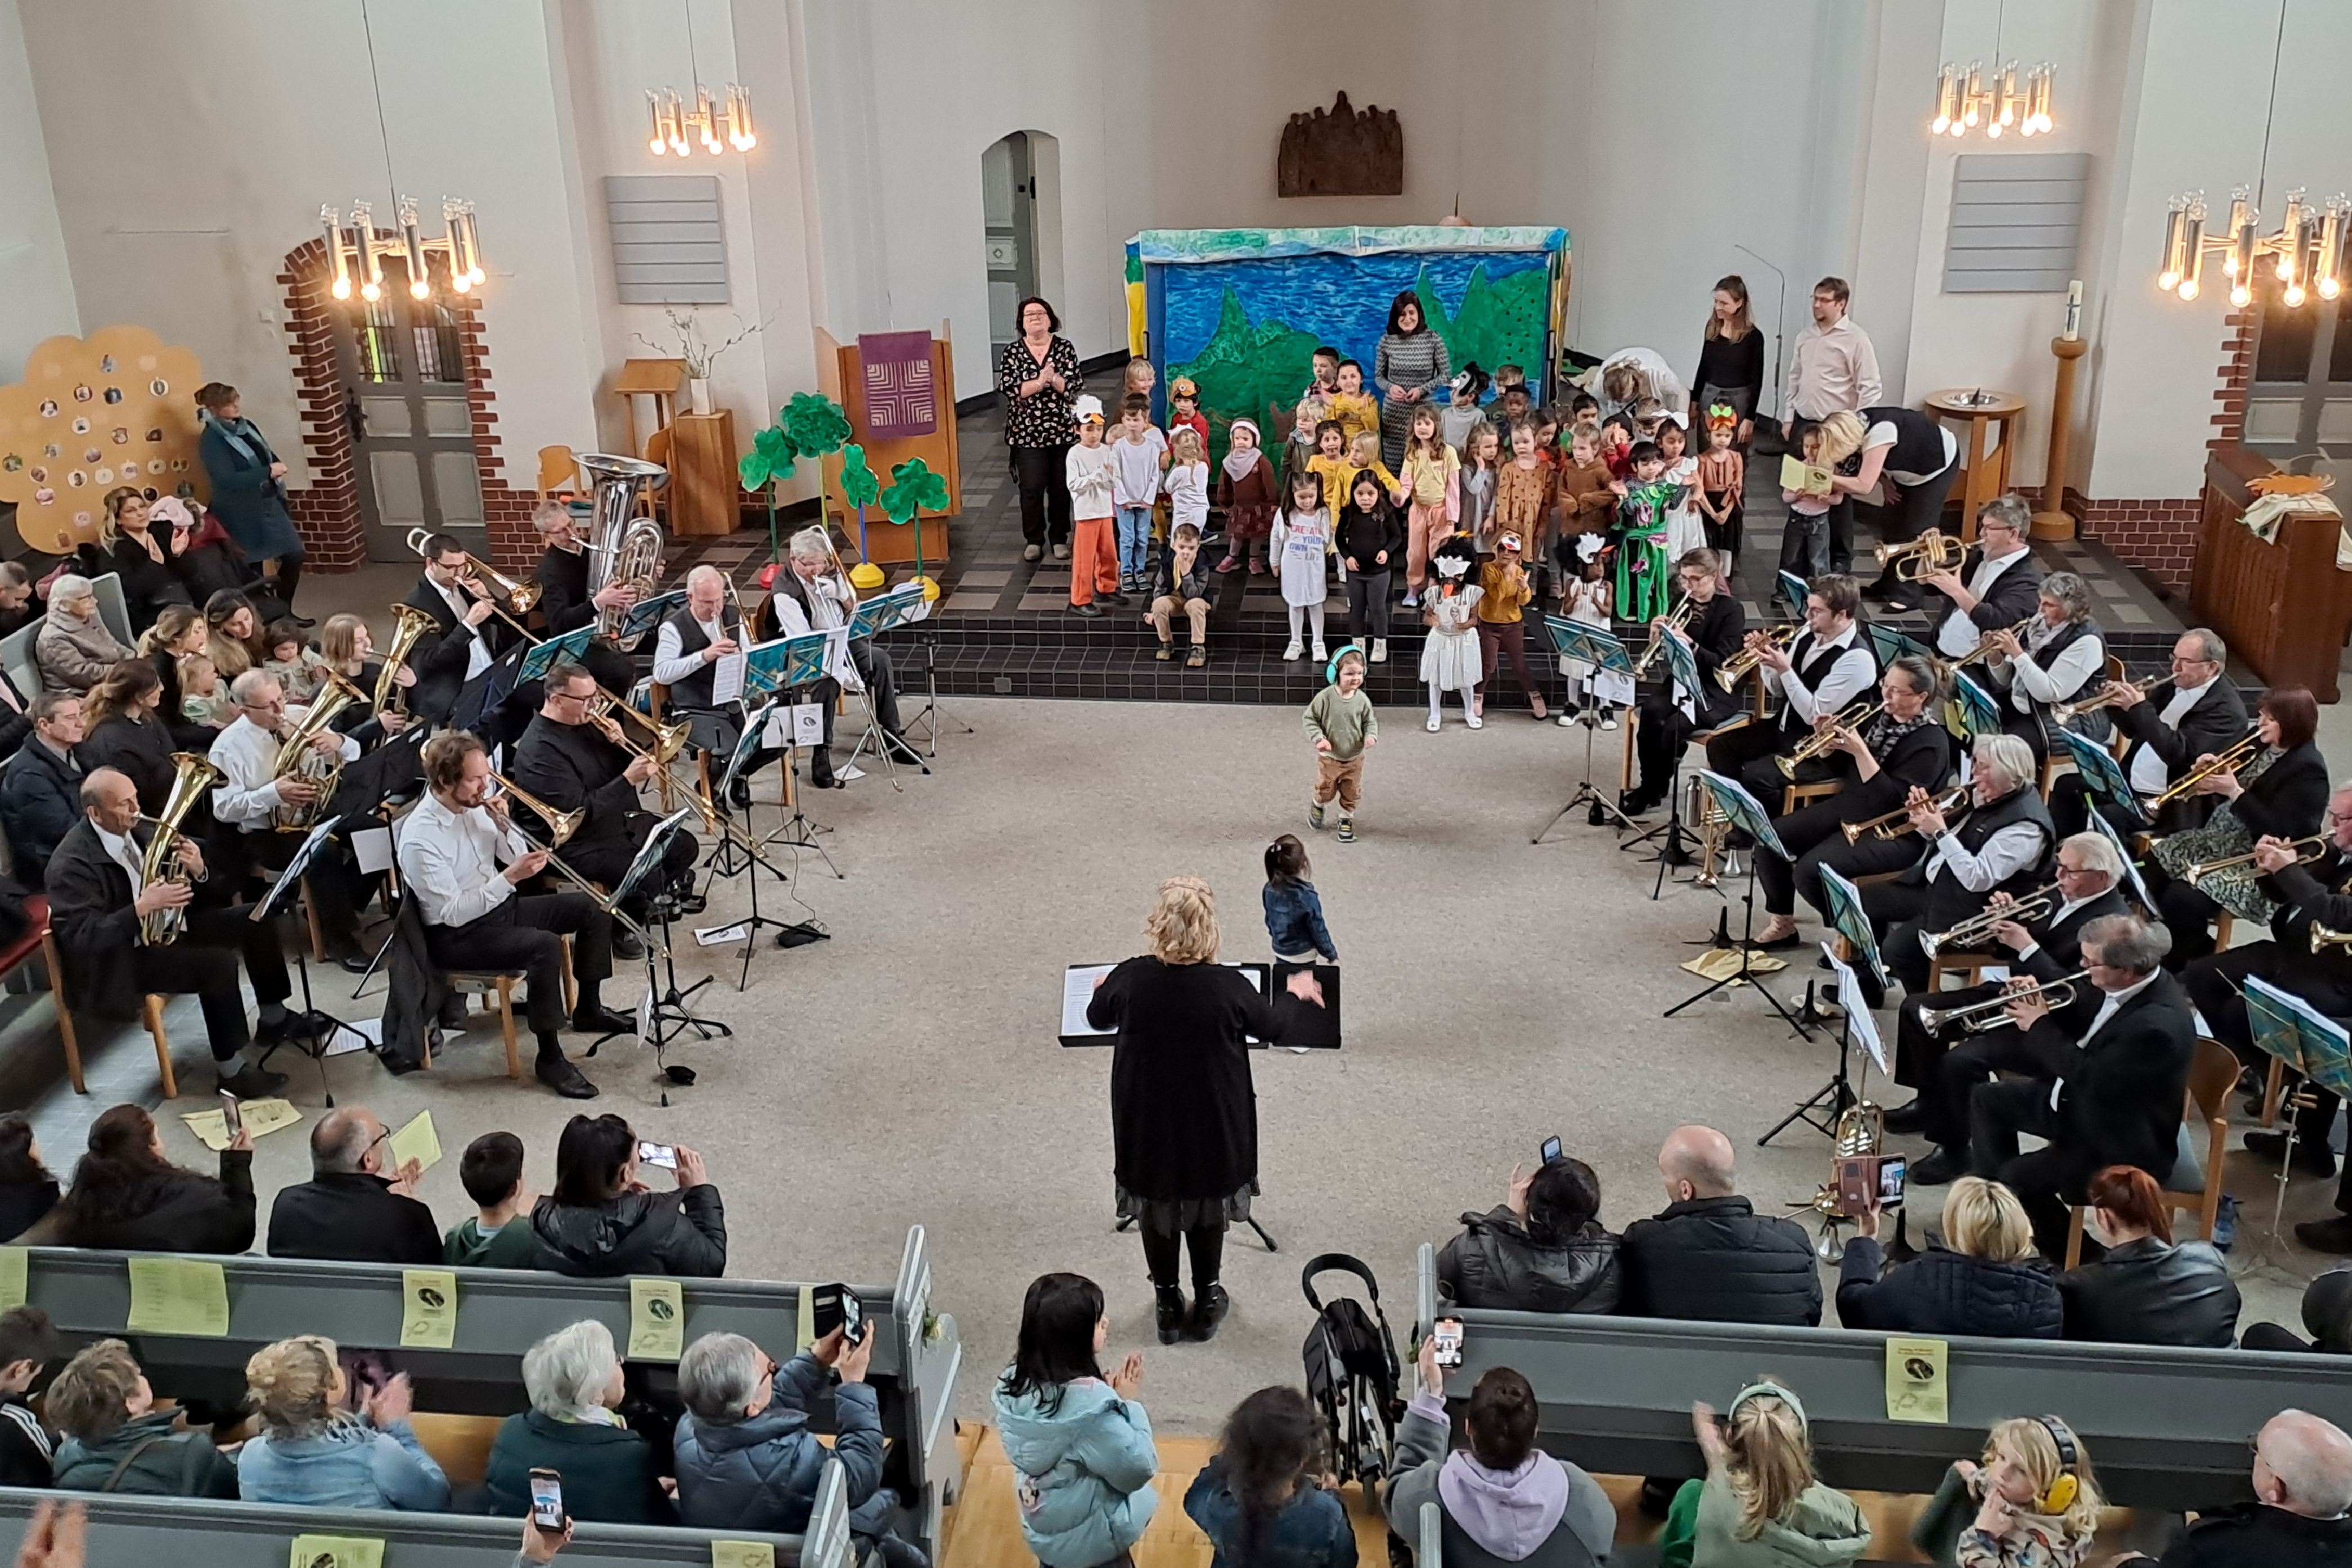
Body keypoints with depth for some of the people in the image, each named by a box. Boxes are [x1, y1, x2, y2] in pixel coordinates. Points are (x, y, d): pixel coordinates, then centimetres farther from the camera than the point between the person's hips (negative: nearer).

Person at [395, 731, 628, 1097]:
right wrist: (510, 877, -30)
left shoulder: (474, 805, -3)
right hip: (457, 935, -8)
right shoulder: (419, 837, -25)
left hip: (499, 906, 8)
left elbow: (516, 857, 8)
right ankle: (550, 1058, -21)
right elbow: (452, 913, -25)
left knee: (591, 908, 1)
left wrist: (503, 824, -12)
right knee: (544, 945, -32)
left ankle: (588, 1009, 17)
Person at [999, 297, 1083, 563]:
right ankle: (1033, 540, 13)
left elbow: (1077, 384, -5)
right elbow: (1008, 388, -9)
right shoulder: (1012, 353, 2)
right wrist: (1040, 383, -19)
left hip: (1062, 431, 1)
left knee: (1061, 487, 5)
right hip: (1027, 432, -1)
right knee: (1031, 488, -2)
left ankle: (1059, 539, 19)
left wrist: (1054, 380, -22)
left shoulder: (1065, 348, 3)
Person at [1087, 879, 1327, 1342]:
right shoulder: (1227, 987, -23)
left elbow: (1097, 1018, 4)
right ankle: (1206, 1302, 37)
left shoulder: (1130, 979, -19)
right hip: (1212, 1121, -1)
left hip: (1147, 1120, 1)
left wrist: (1104, 988, 27)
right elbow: (1272, 1027, -3)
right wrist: (1296, 994, 18)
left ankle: (1167, 1305, 36)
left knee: (1155, 1204, 22)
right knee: (1208, 1207, 22)